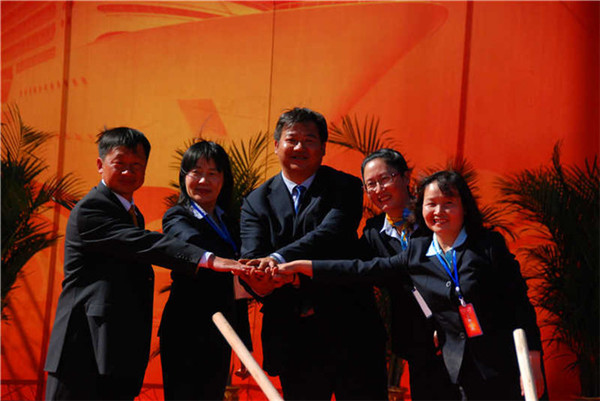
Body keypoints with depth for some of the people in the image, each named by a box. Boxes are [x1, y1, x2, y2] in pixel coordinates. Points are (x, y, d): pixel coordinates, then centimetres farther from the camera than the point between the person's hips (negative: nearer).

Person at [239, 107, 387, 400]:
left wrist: (278, 259, -34)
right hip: (292, 339, 2)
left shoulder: (344, 187, 1)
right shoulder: (257, 201, 8)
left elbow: (332, 234, -18)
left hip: (348, 331, -2)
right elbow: (251, 256, -7)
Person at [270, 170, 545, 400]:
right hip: (464, 375, 3)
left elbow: (520, 304, -5)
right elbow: (365, 269, 7)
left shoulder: (489, 244, -3)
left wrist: (533, 363, -11)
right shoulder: (417, 253, 7)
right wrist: (302, 266, 3)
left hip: (506, 368, -3)